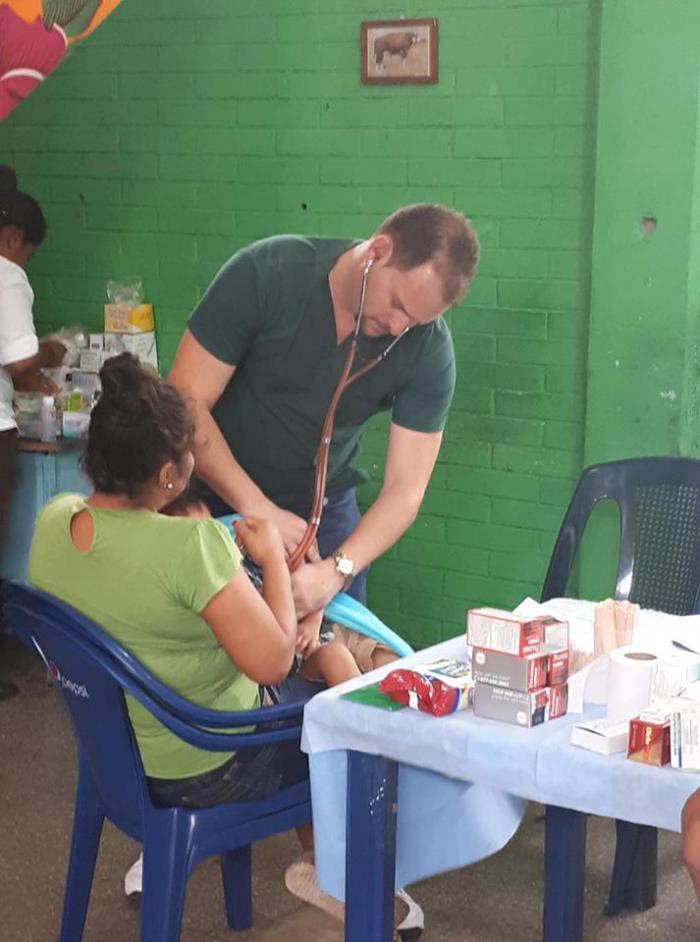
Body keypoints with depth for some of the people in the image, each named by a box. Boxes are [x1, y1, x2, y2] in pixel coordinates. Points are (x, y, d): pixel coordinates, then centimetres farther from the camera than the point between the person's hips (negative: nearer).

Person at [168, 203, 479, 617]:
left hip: (324, 508, 2)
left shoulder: (429, 349, -17)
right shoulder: (267, 274, -23)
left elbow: (404, 490, -18)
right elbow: (186, 402, -22)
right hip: (216, 496, -1)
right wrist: (259, 509, -30)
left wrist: (335, 572, -35)